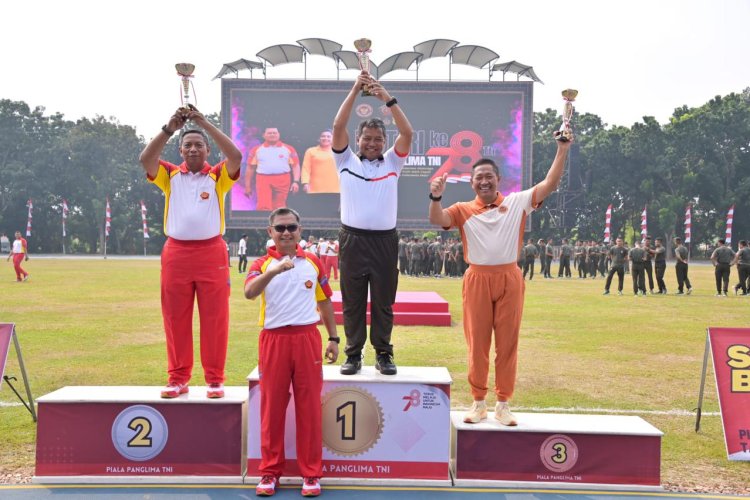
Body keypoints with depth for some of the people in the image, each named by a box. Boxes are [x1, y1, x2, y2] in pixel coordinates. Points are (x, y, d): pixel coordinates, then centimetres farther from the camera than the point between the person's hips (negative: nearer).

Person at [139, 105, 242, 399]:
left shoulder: (218, 176, 5)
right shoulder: (170, 176, 9)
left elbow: (236, 157, -13)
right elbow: (145, 159, -7)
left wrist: (204, 123, -15)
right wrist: (169, 128, -17)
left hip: (212, 253, -1)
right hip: (176, 254, 2)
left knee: (214, 318, 1)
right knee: (176, 319, 6)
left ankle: (215, 379, 9)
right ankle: (178, 378, 15)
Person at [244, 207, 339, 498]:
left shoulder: (313, 262, 8)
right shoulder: (262, 264, 1)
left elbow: (325, 302, 16)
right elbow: (249, 292, -20)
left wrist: (333, 338, 12)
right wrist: (273, 271, -37)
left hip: (307, 338, 1)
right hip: (273, 340, -1)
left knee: (309, 407, 5)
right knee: (272, 406, 7)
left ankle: (311, 473, 15)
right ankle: (270, 471, 19)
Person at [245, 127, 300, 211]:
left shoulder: (288, 149, 9)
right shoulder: (257, 149, 11)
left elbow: (295, 166, 8)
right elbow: (250, 168, 12)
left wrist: (296, 181, -5)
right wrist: (247, 186, 9)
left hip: (282, 181, 0)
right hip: (263, 180, 0)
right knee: (263, 207, -13)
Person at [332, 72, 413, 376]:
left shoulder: (392, 162, 10)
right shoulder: (346, 161, 8)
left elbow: (407, 133, -3)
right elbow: (338, 127, -4)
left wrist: (388, 99, -11)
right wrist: (355, 90, -9)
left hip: (384, 240, 1)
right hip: (352, 239, 0)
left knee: (383, 302, 6)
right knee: (352, 302, 5)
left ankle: (383, 354, 16)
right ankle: (353, 354, 14)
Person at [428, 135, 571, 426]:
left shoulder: (517, 202, 6)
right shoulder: (463, 210, 4)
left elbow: (550, 184, 0)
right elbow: (436, 220, -10)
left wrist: (562, 149, -7)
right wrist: (436, 197, -28)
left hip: (509, 279, 0)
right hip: (477, 280, 0)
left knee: (507, 343, 5)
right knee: (477, 342, 6)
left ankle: (503, 403, 16)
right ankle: (478, 402, 17)